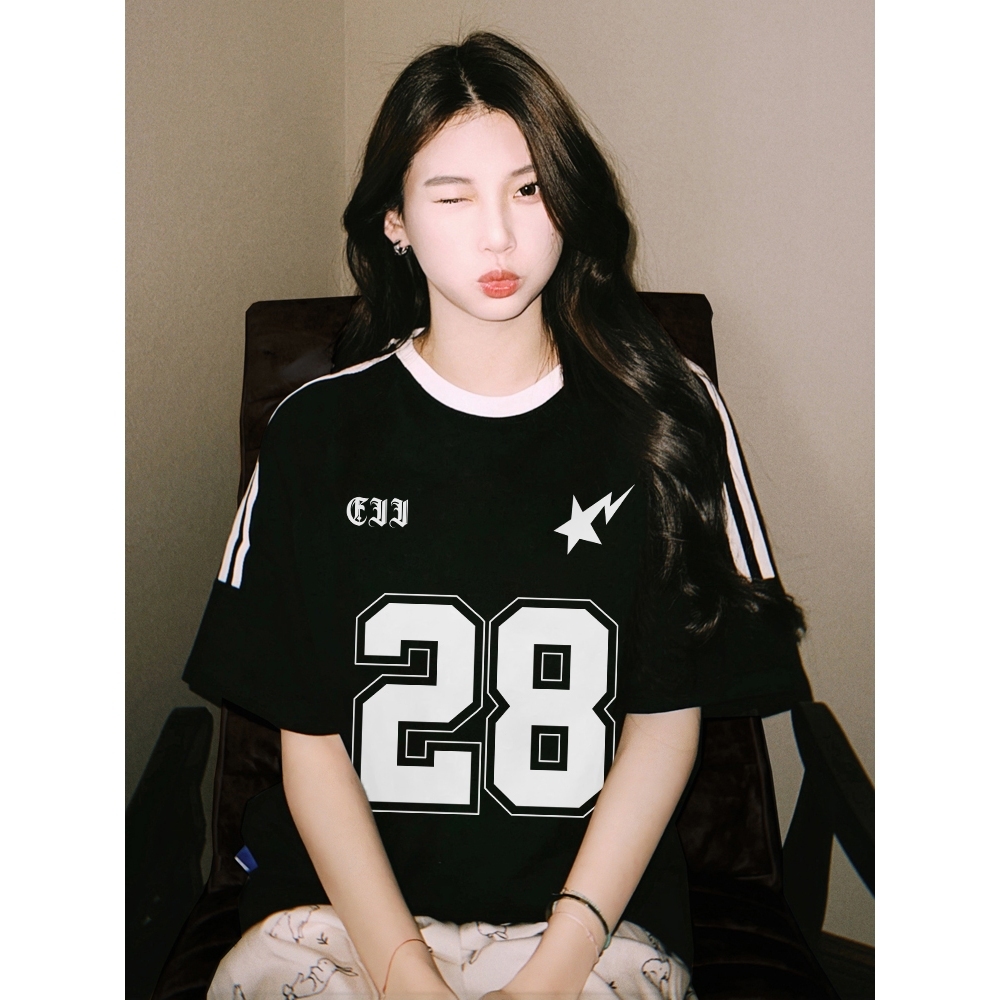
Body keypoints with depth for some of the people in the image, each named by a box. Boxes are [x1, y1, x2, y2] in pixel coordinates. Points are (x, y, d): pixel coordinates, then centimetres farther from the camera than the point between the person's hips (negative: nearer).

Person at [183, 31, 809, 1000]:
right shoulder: (320, 428, 2)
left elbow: (668, 720, 1)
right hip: (346, 900, 1)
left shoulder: (666, 413, 1)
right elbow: (308, 737, 2)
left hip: (595, 902, 0)